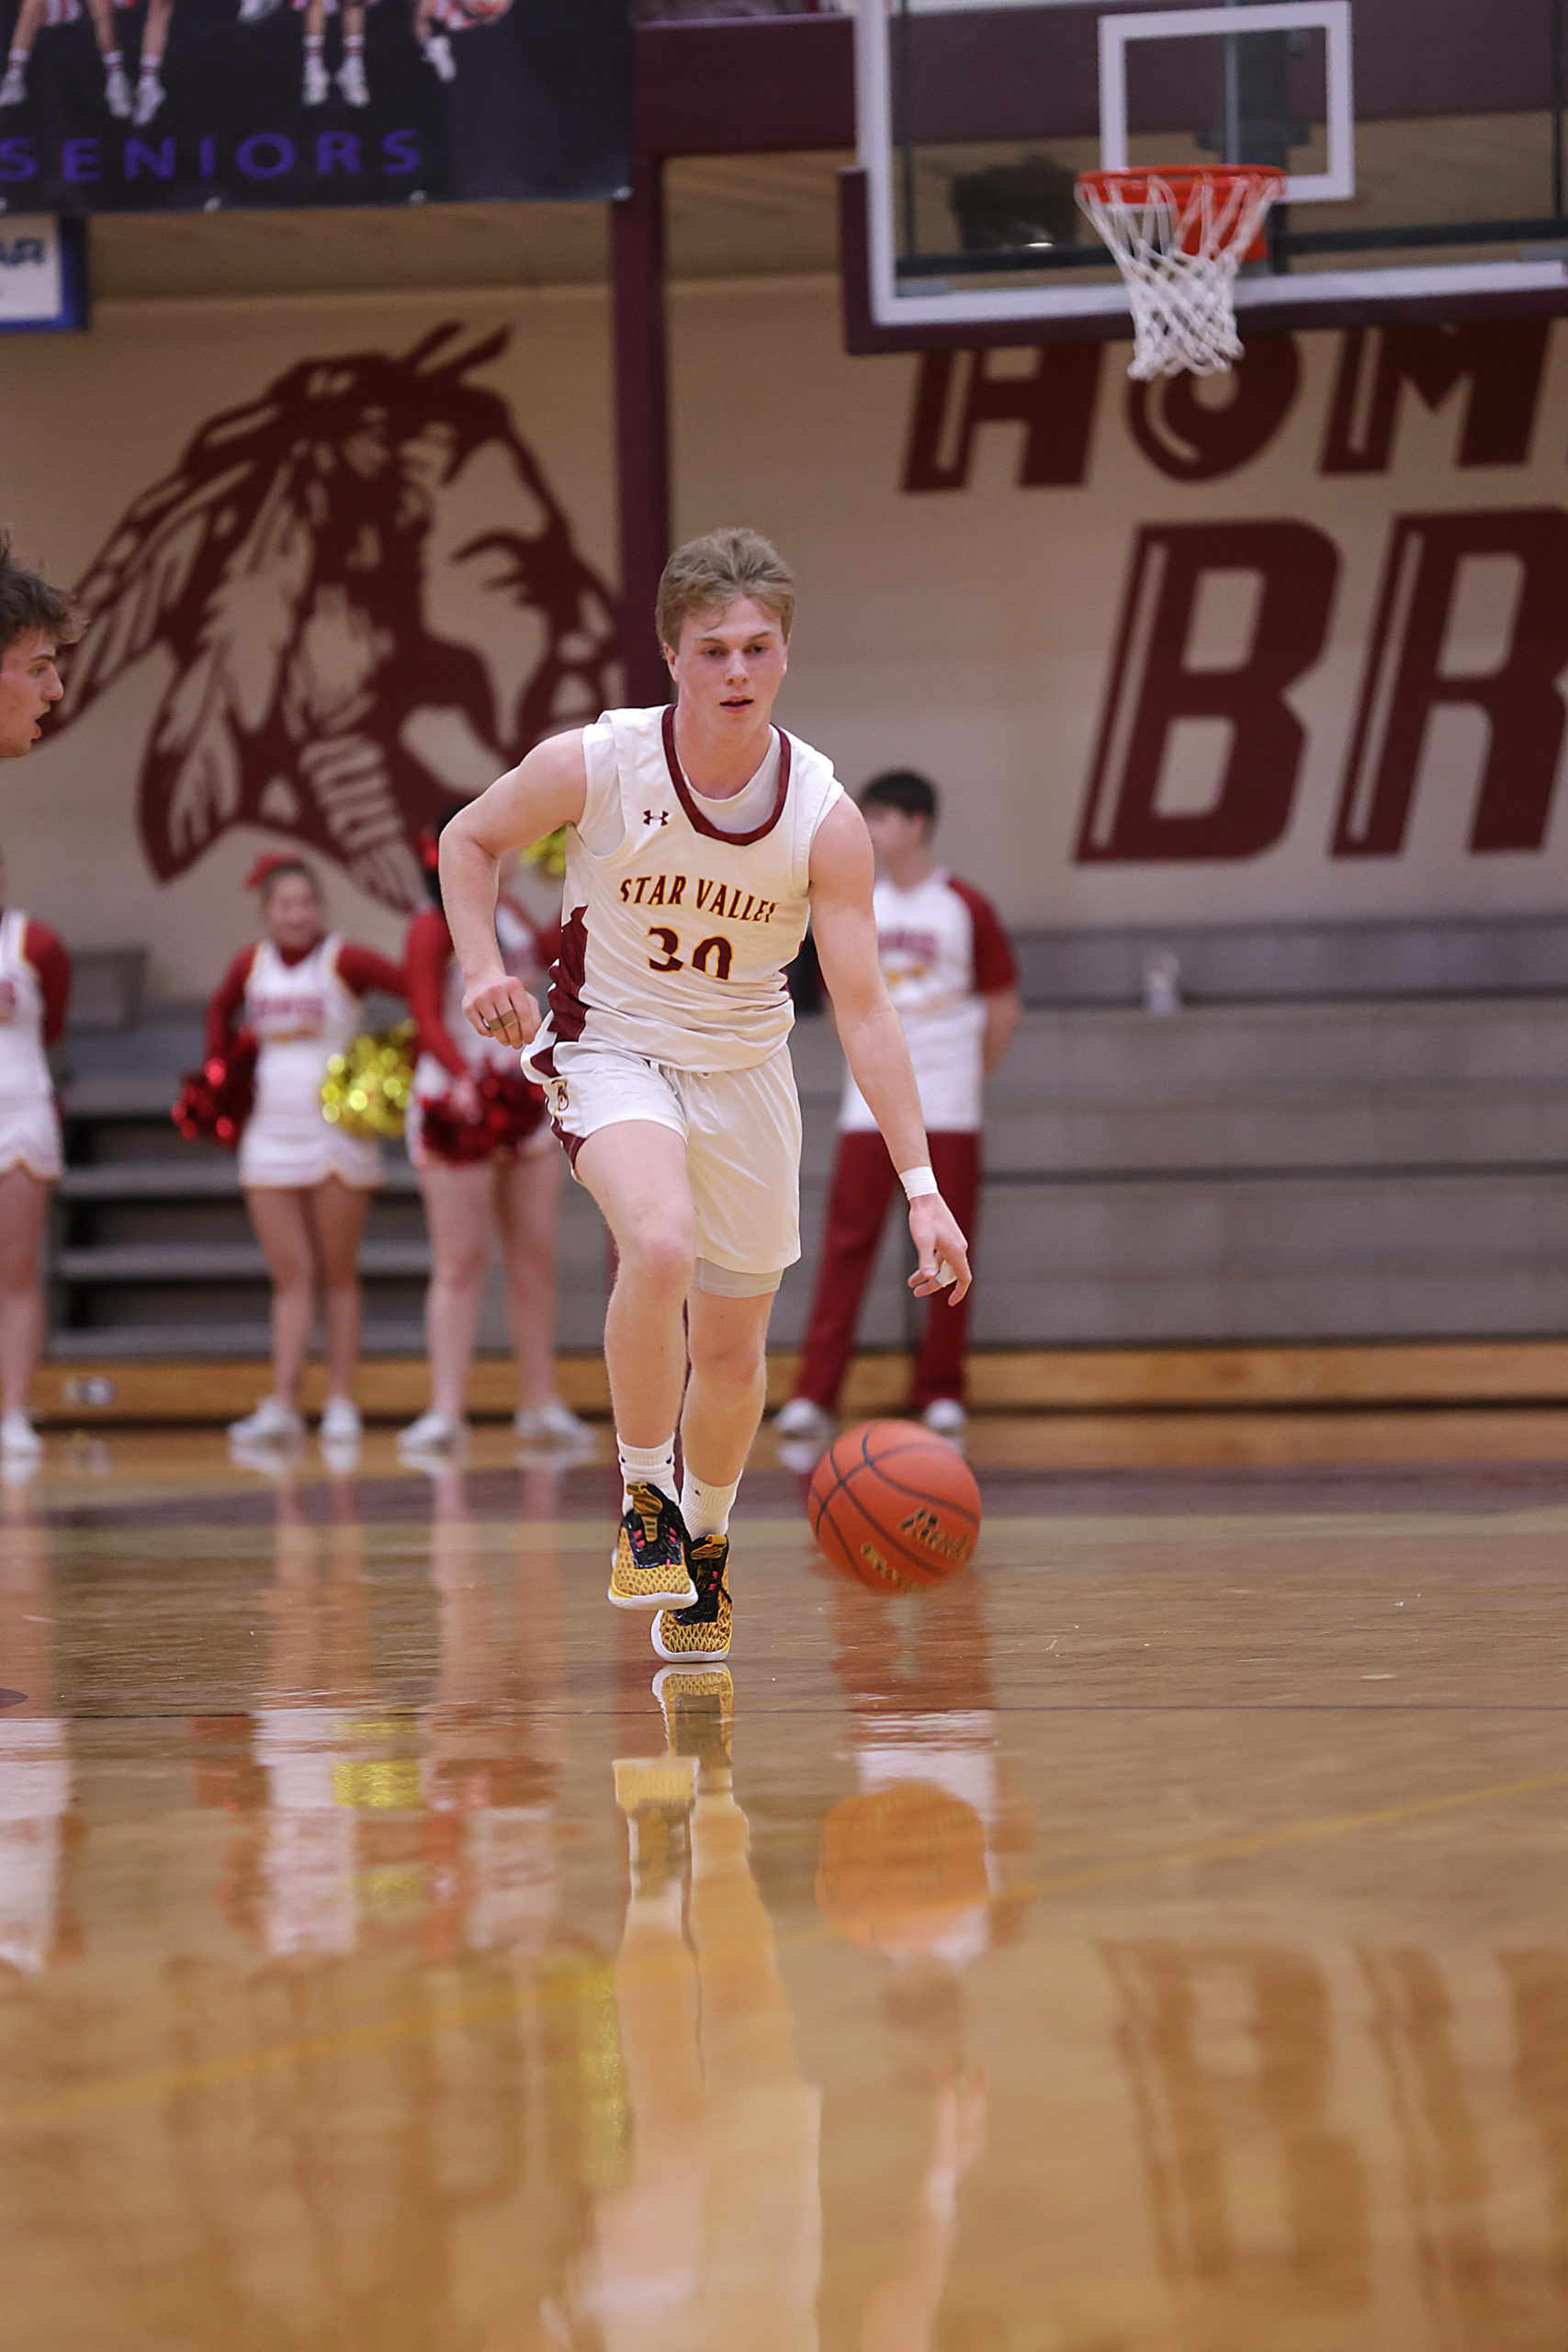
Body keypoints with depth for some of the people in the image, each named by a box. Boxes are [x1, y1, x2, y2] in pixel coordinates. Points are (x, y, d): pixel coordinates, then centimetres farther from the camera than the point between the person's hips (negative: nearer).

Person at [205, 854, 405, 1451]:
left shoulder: (345, 962, -9)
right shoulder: (251, 966, 6)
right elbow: (221, 1010, 26)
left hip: (337, 1132, -3)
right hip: (271, 1134, 4)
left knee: (338, 1275, 2)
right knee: (290, 1276, 0)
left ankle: (340, 1404, 6)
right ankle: (281, 1406, -5)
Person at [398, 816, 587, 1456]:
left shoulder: (510, 914, 13)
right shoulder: (434, 927, -10)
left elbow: (556, 956, 34)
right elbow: (428, 1019, -18)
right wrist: (466, 1080, -32)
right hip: (454, 1103, -7)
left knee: (535, 1259, 7)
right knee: (460, 1263, -9)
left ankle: (540, 1403, 15)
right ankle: (446, 1409, -10)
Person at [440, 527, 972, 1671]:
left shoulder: (824, 816, -18)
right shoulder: (595, 764, -19)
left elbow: (862, 1005, -18)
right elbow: (469, 838, 1)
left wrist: (923, 1187, -25)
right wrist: (485, 968, -15)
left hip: (744, 1070, 2)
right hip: (612, 1049, -2)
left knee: (734, 1349, 10)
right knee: (660, 1245, -32)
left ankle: (706, 1541, 38)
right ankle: (644, 1500, -12)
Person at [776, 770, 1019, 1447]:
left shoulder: (966, 909, -2)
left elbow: (1003, 1006, 5)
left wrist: (969, 1077, 6)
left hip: (947, 1110, -2)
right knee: (845, 1246, -6)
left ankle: (941, 1392, 11)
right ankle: (814, 1397, -10)